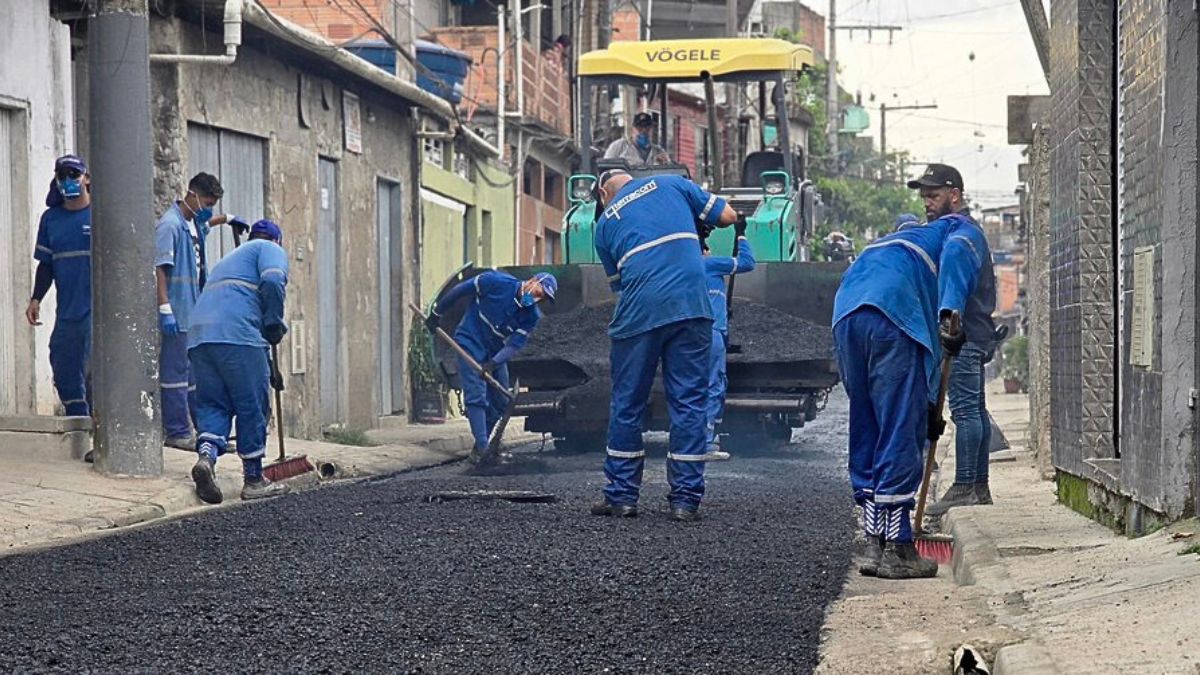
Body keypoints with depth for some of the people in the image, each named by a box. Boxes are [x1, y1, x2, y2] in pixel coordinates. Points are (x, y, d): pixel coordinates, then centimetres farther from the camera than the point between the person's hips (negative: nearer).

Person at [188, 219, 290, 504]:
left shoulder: (230, 258, 39)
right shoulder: (271, 249, 15)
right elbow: (272, 282, -9)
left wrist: (268, 366, 41)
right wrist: (275, 328, 2)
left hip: (198, 334, 7)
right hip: (236, 334, -7)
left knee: (212, 405, 8)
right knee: (253, 406, 2)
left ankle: (206, 455, -18)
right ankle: (254, 480, 7)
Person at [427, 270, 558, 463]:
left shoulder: (531, 317, -10)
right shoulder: (497, 282, -21)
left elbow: (514, 345, -16)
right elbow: (460, 291, -11)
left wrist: (493, 364, -32)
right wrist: (436, 314, -4)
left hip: (496, 353, 6)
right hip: (470, 344, -6)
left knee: (500, 402, 6)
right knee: (476, 395, -17)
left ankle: (481, 444, 21)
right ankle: (482, 449, -23)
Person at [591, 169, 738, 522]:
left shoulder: (605, 223, 17)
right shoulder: (672, 184, 16)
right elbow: (728, 216, 14)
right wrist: (696, 226, 32)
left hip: (639, 314, 0)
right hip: (692, 307, 0)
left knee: (626, 404, 12)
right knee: (689, 403, 5)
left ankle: (621, 496, 16)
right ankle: (686, 499, 4)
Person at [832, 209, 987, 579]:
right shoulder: (967, 233, 23)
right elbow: (954, 255, -6)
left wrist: (927, 408, 42)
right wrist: (950, 313, -20)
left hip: (845, 312, 7)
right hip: (892, 313, -7)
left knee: (866, 436, 14)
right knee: (901, 435, -1)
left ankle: (875, 545, 18)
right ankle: (897, 551, 1)